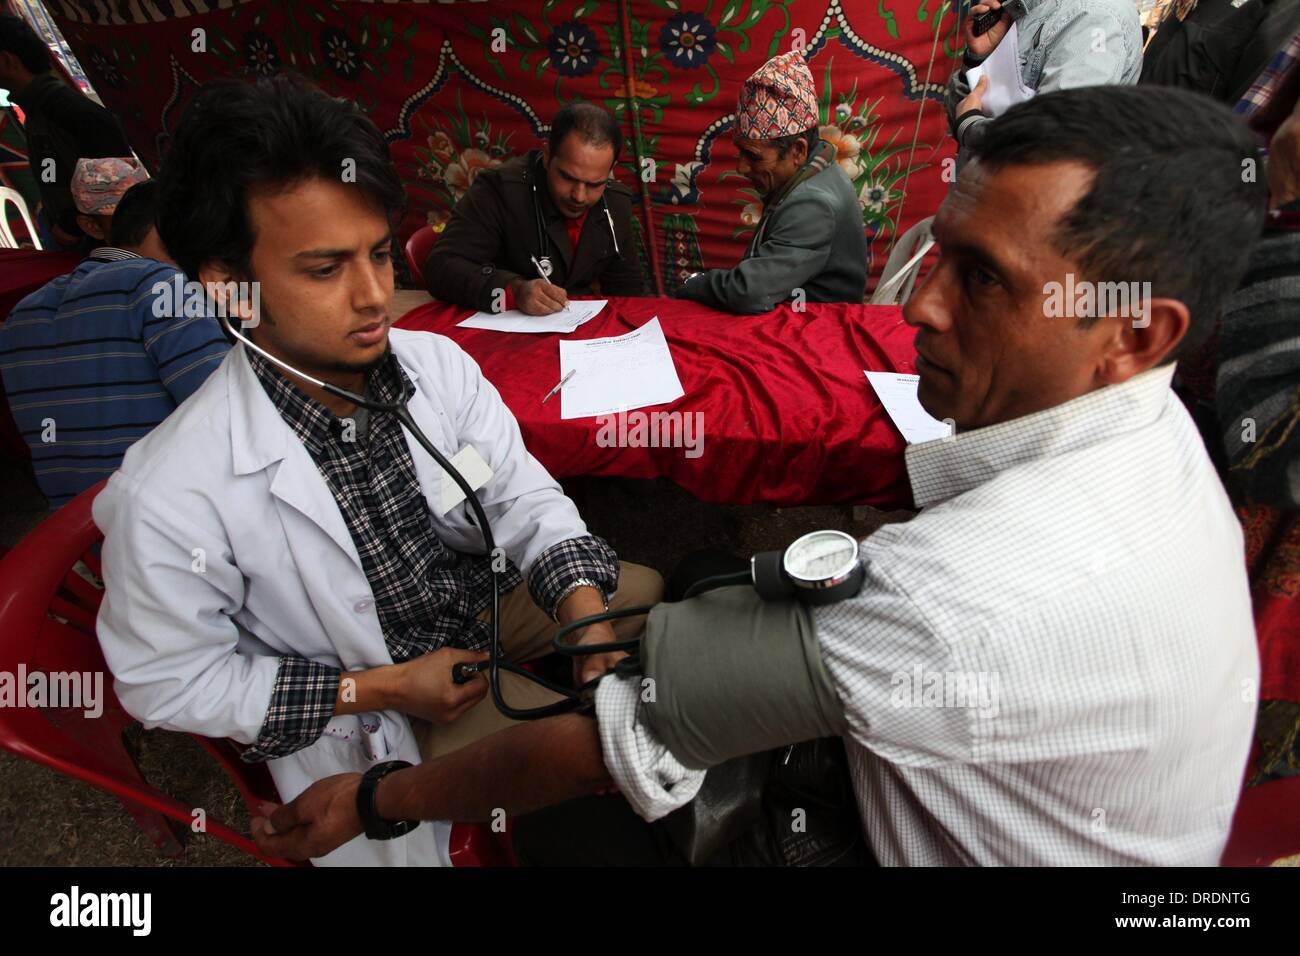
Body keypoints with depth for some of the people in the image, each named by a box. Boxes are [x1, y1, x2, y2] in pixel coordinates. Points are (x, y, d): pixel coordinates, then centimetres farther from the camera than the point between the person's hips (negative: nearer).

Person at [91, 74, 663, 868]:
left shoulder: (438, 365, -19)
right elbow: (168, 682, -15)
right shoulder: (169, 499, -29)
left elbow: (523, 494, -10)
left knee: (662, 598, 8)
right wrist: (374, 690, -19)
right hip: (377, 712, -4)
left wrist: (581, 603, -27)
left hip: (489, 600, 5)